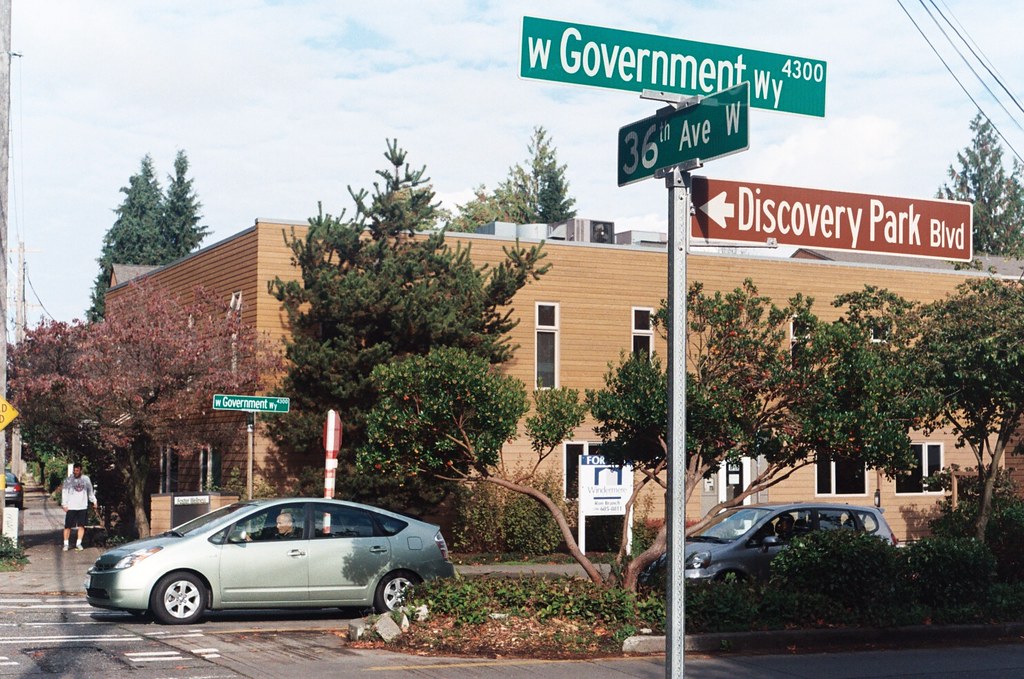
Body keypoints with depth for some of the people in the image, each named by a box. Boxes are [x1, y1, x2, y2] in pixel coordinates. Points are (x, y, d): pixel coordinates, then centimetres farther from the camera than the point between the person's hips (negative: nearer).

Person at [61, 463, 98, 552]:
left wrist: (94, 501, 15)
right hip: (71, 507, -2)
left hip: (83, 507, 2)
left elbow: (90, 492, 16)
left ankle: (78, 543, 12)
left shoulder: (86, 479, 5)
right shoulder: (68, 480, -3)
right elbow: (64, 492, -3)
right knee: (68, 526, -1)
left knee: (81, 526, 3)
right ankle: (66, 544, 7)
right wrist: (64, 504, -11)